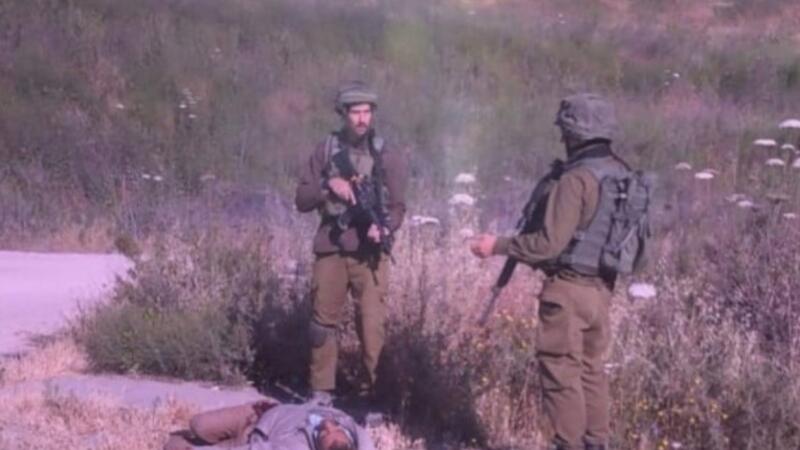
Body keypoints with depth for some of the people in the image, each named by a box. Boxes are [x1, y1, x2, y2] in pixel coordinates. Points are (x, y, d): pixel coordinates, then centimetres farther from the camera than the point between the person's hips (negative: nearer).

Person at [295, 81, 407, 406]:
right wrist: (329, 185, -13)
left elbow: (398, 207, 4)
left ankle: (375, 392, 3)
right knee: (324, 322, 6)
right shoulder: (325, 150, 7)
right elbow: (302, 200, 6)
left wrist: (384, 228, -17)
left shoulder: (388, 157, 5)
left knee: (373, 326, -7)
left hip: (370, 253, -1)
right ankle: (321, 392, 18)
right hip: (330, 250, 2)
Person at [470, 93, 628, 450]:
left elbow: (550, 242, -21)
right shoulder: (620, 173, 7)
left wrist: (498, 246, -11)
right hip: (602, 287, 9)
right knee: (591, 367, 17)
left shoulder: (576, 179, -19)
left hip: (569, 288, -9)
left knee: (561, 370, 0)